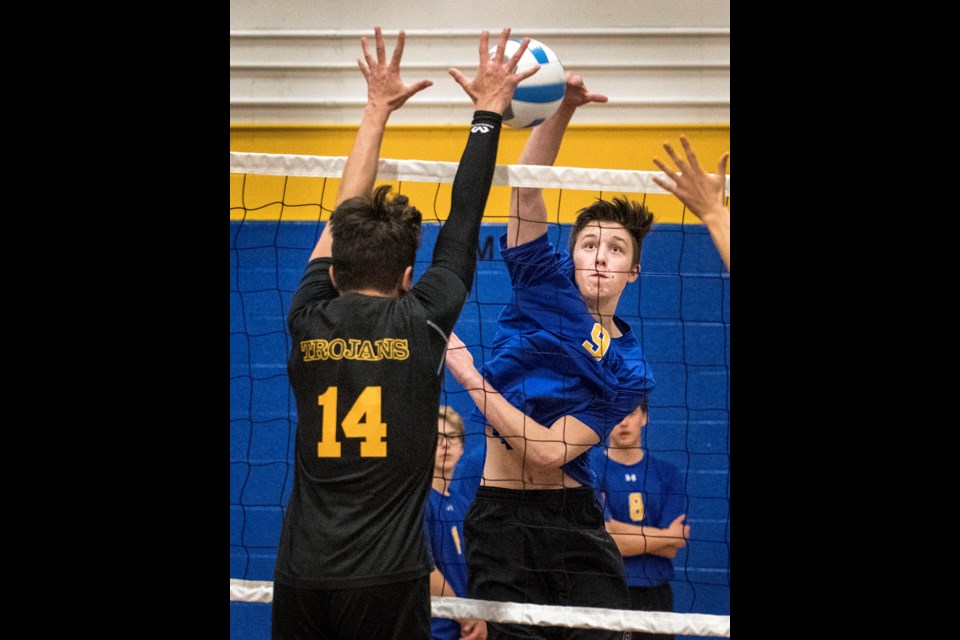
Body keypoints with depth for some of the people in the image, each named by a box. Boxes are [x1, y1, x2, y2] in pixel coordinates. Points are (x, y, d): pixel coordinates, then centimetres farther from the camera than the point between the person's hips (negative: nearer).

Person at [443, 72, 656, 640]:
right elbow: (526, 183, -8)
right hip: (499, 515, 0)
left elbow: (549, 452, -13)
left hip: (573, 521, 0)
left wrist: (467, 372, -14)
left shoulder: (629, 372, -1)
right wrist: (564, 109, -24)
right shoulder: (547, 284, 3)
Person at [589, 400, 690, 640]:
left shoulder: (667, 473, 8)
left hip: (656, 593, 3)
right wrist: (664, 537, -5)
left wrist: (616, 529, -9)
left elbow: (671, 550, -2)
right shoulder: (589, 466, -1)